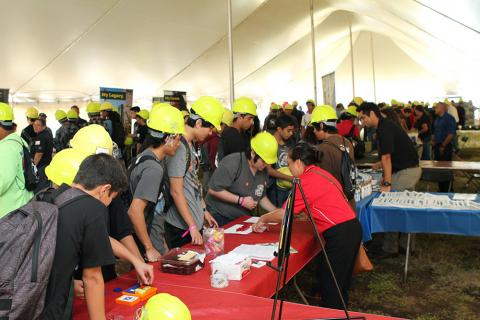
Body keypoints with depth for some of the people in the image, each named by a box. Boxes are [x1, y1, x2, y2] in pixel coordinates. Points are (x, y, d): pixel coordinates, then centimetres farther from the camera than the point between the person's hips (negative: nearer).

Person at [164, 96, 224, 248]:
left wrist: (204, 211, 16)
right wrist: (192, 227, -18)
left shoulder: (190, 144, 8)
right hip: (181, 227, -9)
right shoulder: (179, 147, -20)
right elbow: (176, 191, -20)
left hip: (195, 222, 9)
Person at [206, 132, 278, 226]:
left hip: (243, 219, 6)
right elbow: (213, 189, -24)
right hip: (220, 218, -6)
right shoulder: (232, 163, -21)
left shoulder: (263, 171, 2)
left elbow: (261, 197, 14)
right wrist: (241, 200, -23)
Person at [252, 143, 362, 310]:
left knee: (328, 287, 3)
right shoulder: (320, 173, 14)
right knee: (340, 282, 22)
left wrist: (263, 219, 10)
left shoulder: (306, 181, -13)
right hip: (352, 227, 10)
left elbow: (284, 214, -9)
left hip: (340, 235, -10)